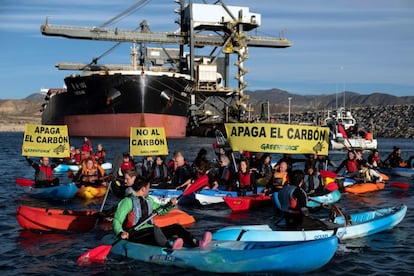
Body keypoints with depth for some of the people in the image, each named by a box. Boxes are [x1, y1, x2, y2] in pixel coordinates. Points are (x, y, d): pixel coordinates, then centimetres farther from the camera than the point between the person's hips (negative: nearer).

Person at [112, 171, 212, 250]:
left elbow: (161, 210, 34)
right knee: (155, 228, -37)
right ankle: (169, 244, -66)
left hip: (151, 231, 8)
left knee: (175, 227, -8)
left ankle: (196, 243, -30)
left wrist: (170, 204, 15)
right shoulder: (128, 201, -4)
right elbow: (116, 221, -10)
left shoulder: (148, 200, 20)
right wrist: (121, 233, -28)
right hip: (136, 234, -8)